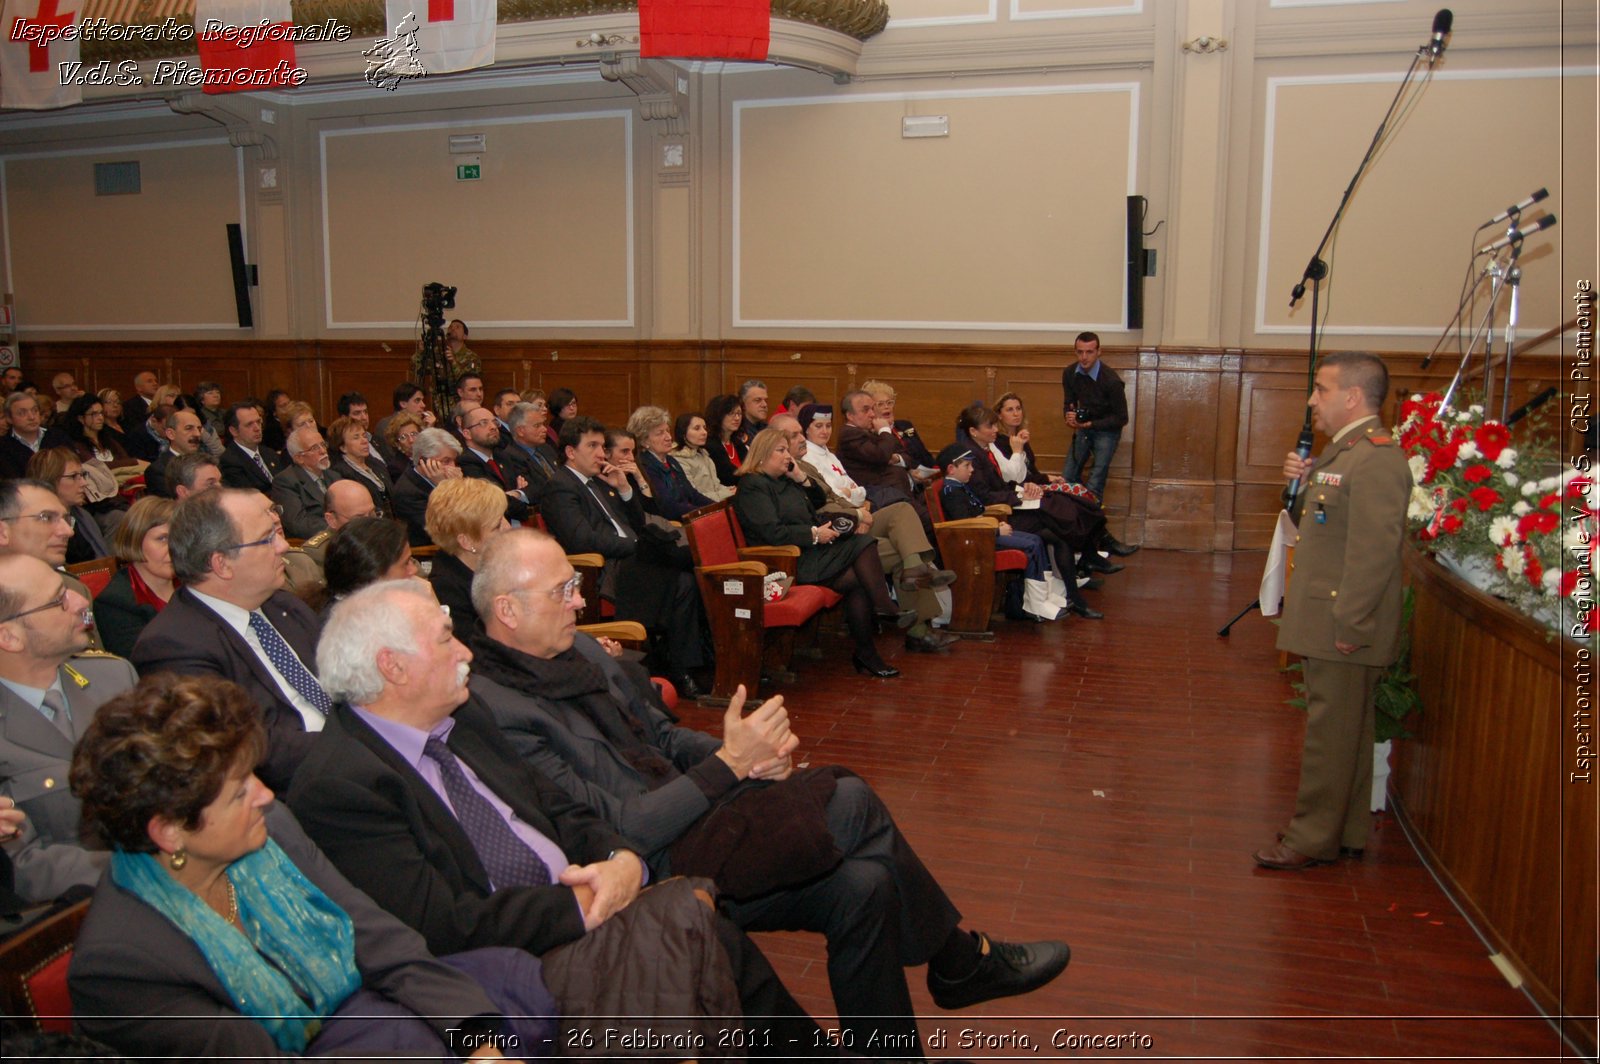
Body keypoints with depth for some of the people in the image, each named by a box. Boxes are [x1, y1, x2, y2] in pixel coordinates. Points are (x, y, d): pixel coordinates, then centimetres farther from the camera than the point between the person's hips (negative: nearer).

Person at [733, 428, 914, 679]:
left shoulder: (783, 480, 21)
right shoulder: (752, 486, -8)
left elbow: (818, 502, 31)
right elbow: (772, 532, -19)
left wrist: (801, 478, 12)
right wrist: (815, 534, -16)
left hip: (807, 551, 9)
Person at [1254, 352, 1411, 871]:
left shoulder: (1377, 459, -19)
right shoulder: (1339, 450, 14)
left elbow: (1375, 551, -24)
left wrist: (1350, 625, -24)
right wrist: (1301, 485, 2)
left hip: (1344, 628, -10)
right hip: (1327, 623, 10)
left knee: (1331, 732, 0)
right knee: (1344, 730, 18)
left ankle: (1313, 838, 11)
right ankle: (1348, 832, 30)